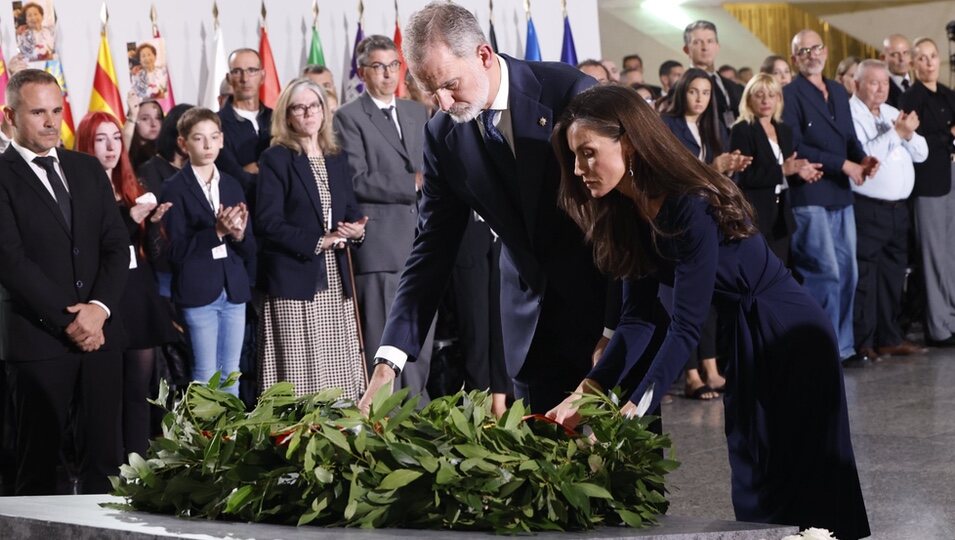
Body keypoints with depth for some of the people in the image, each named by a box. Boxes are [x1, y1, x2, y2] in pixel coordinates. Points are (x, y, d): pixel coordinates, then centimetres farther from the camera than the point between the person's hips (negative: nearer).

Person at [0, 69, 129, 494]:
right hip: (37, 338, -5)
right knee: (39, 461, 2)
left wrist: (99, 308, -7)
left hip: (100, 331, 5)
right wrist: (67, 321, -13)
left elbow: (117, 245, 9)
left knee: (104, 456, 5)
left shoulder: (88, 169, 14)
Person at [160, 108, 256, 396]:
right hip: (199, 293, -5)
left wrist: (239, 234, -10)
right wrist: (216, 232, -20)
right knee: (206, 376, -3)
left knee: (231, 374, 8)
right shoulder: (176, 189, -3)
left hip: (234, 290, 5)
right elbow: (177, 250, -10)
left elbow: (250, 251, 12)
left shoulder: (232, 185, 12)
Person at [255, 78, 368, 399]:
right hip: (294, 279, -5)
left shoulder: (337, 160, 16)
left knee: (340, 371, 3)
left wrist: (357, 229, -4)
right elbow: (268, 223, -10)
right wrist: (317, 242, -16)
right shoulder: (276, 159, -2)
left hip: (335, 281, 6)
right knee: (300, 372, -6)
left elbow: (351, 212, 20)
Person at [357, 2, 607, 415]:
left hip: (605, 304, -3)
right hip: (531, 326, 3)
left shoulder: (571, 93, -15)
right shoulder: (442, 136, -3)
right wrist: (390, 358, -9)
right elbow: (432, 248, 0)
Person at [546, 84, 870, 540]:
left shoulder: (693, 208, -28)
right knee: (753, 479, 14)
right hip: (740, 341, 9)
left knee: (804, 482, 0)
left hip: (791, 340, -8)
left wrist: (632, 410, -37)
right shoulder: (629, 214, -2)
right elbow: (636, 319, -7)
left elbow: (685, 327, -31)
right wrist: (586, 391, -19)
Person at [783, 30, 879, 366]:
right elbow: (795, 148, -14)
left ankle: (842, 347, 15)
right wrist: (843, 164, -14)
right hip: (810, 198, -7)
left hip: (841, 197, 7)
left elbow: (849, 137, 20)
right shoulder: (790, 95, -6)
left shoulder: (838, 92, 18)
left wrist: (862, 158, -3)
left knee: (847, 274, 8)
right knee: (826, 274, -8)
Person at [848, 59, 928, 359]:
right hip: (867, 209, -7)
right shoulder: (850, 114, -8)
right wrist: (897, 132, -19)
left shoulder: (893, 114, 15)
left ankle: (889, 339, 20)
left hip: (898, 208, 7)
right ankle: (863, 343, 3)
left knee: (893, 276, 12)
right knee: (865, 278, -3)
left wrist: (909, 134, -7)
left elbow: (921, 153, 13)